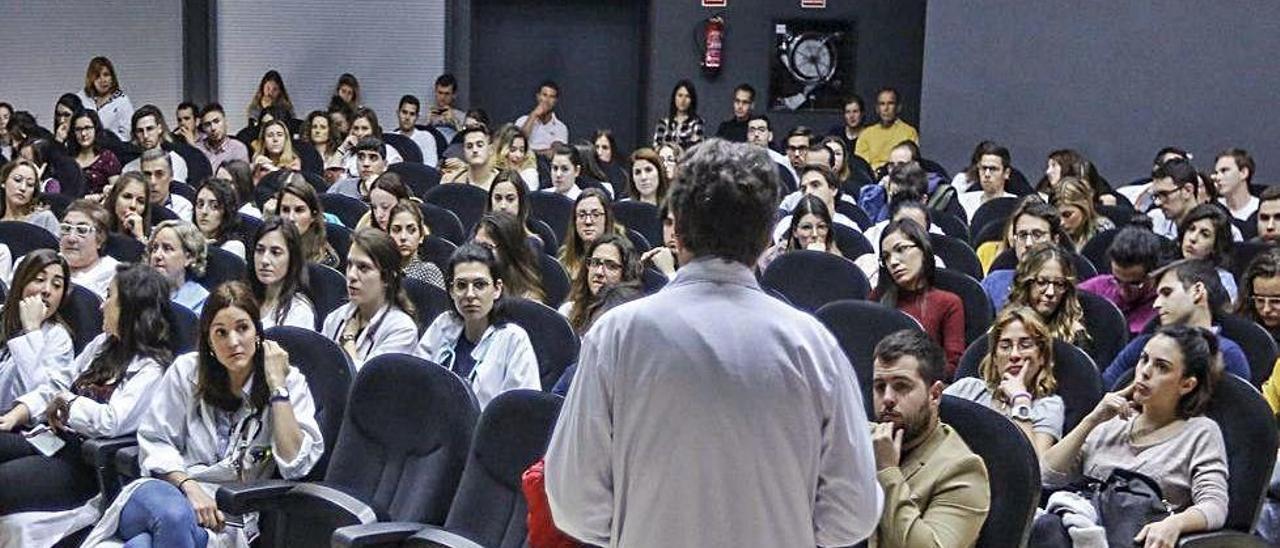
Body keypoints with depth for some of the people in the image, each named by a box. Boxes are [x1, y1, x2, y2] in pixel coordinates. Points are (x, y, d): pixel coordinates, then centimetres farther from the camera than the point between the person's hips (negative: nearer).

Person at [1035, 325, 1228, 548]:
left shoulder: (1201, 432, 11)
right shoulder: (1111, 424, 24)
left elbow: (1215, 507, -4)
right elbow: (1048, 476, 15)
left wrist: (1174, 523, -26)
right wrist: (1091, 420, 7)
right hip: (1081, 530, 4)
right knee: (1047, 525, -34)